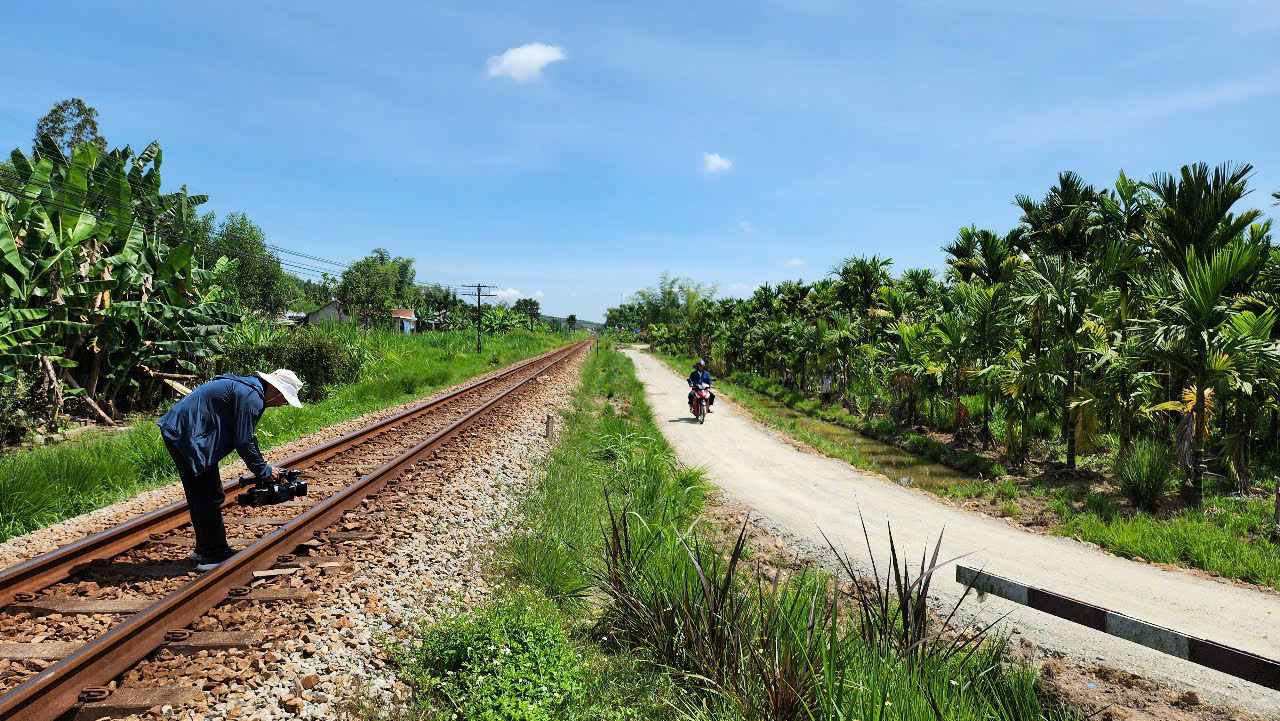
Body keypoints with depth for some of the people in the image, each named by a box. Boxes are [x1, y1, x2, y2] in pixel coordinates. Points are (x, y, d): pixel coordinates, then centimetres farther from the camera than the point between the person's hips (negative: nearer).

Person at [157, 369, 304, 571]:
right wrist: (264, 471, -6)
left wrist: (261, 467, 18)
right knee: (209, 497, -5)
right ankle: (214, 554, 2)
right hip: (187, 435, -11)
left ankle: (205, 549, 29)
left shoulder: (248, 389, 15)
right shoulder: (251, 397, -18)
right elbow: (243, 442, -17)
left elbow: (245, 436, 22)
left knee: (199, 497, 18)